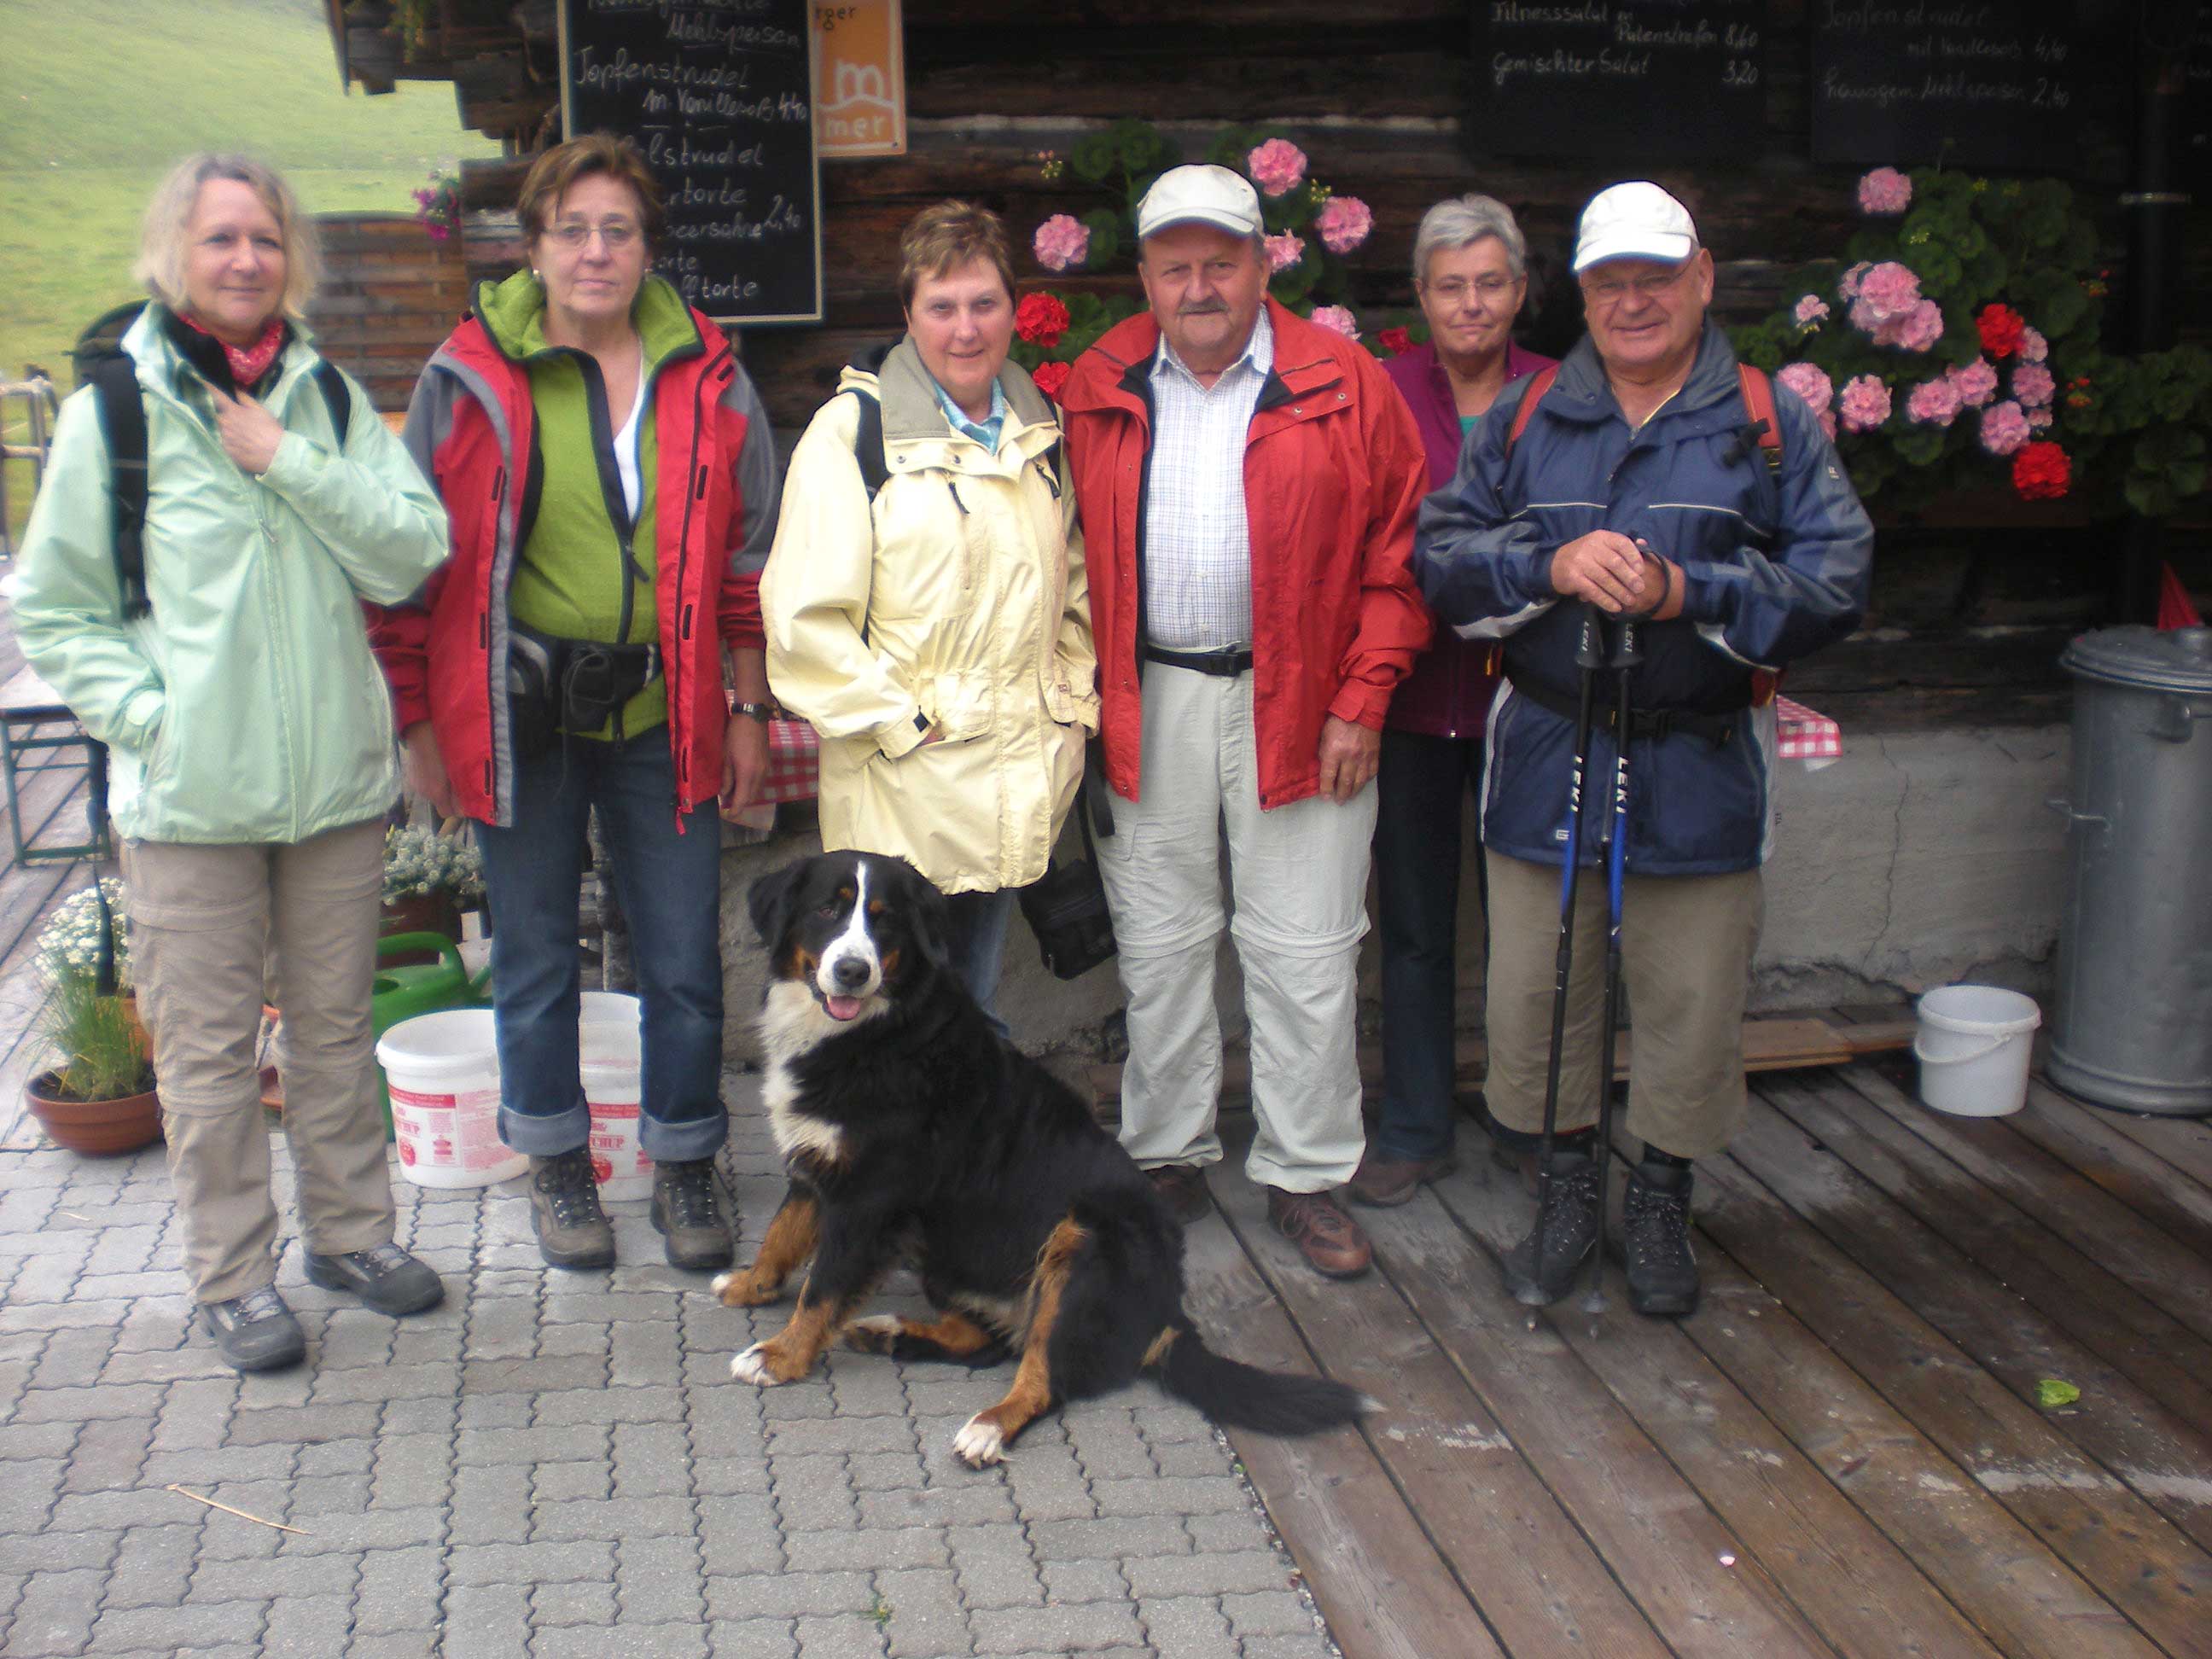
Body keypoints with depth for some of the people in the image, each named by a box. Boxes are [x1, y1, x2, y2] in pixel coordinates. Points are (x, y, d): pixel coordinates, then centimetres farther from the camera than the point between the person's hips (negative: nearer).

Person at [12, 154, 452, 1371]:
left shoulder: (329, 398, 6)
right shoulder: (112, 412, -3)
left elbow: (413, 553, -5)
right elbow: (50, 609, 1)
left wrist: (289, 461, -12)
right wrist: (144, 710, -10)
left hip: (336, 778, 3)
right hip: (189, 793, -3)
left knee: (336, 1025, 14)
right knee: (208, 1046, 4)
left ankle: (351, 1231, 30)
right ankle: (231, 1275, 18)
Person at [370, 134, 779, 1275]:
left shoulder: (706, 379, 2)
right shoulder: (472, 379, -3)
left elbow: (750, 555, 8)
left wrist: (747, 709, 6)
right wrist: (420, 723, 1)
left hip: (663, 715, 1)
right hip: (521, 713, -1)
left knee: (685, 958, 6)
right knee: (535, 956, 11)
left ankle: (683, 1167, 26)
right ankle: (557, 1165, 31)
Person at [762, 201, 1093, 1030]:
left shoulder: (1040, 426, 11)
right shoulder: (851, 431, -8)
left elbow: (1074, 577, 22)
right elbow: (803, 618, -13)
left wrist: (1074, 700, 11)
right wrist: (902, 721, -14)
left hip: (1021, 773, 6)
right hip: (901, 783, -5)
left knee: (979, 999, 17)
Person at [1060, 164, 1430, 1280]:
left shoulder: (1343, 386, -2)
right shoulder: (1100, 393, 5)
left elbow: (1396, 555, -2)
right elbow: (1074, 555, 10)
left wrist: (1362, 701, -7)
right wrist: (1084, 689, 1)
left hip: (1300, 709, -2)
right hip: (1147, 708, 2)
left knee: (1304, 954, 3)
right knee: (1158, 945, 11)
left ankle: (1304, 1176, 17)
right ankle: (1167, 1156, 26)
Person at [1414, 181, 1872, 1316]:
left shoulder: (1769, 424, 2)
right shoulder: (1524, 417, 7)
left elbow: (1835, 583, -6)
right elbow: (1441, 556, 0)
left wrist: (1687, 592, -18)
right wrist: (1552, 567, -16)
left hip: (1701, 767, -1)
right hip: (1546, 756, 2)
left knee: (1691, 1007, 7)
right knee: (1533, 995, 8)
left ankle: (1661, 1199, 29)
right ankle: (1569, 1179, 30)